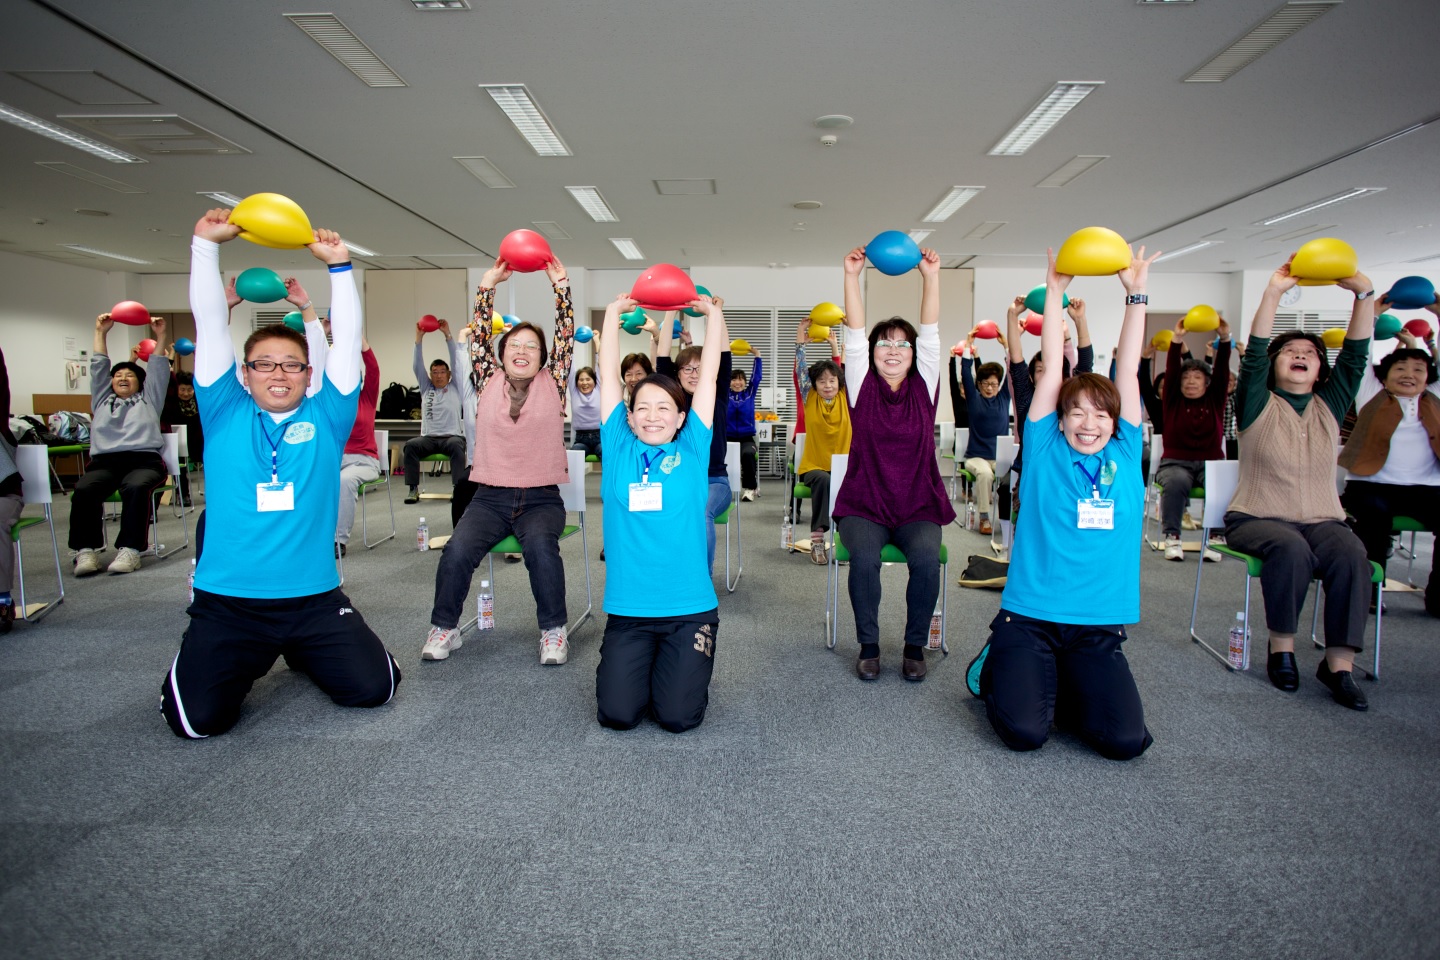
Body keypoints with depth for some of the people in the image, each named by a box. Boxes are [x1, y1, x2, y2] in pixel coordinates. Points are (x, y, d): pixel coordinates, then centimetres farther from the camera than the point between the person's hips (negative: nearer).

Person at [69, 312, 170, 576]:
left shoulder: (149, 399, 27)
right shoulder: (102, 399, 33)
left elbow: (159, 370, 20)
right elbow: (99, 368, 29)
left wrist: (160, 336, 14)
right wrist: (101, 333, 26)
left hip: (144, 459, -3)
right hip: (104, 461, 3)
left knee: (136, 488, -37)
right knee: (83, 490, -30)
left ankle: (130, 549, -36)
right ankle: (86, 550, -28)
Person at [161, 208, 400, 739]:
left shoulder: (324, 417, 4)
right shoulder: (224, 413, 4)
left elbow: (347, 338, -1)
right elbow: (209, 323, 2)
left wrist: (338, 265, -5)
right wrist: (206, 244, -2)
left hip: (315, 599, 1)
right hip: (226, 602, 0)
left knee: (373, 687, -7)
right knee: (198, 718, -13)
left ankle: (303, 654, 27)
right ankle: (249, 661, 23)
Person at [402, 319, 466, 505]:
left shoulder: (455, 389, 10)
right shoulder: (426, 389, 18)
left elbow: (456, 362, 2)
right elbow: (418, 366, 9)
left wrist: (447, 335, -4)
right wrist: (419, 338, 0)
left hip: (452, 436, -2)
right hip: (429, 438, 3)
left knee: (456, 445, -36)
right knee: (411, 445, -27)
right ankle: (413, 489, -25)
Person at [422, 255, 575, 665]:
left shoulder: (552, 385, 7)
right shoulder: (489, 382, 10)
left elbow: (565, 338, 0)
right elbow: (478, 336, 7)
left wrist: (561, 286, -3)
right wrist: (488, 285, 4)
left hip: (541, 498, -1)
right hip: (490, 497, 1)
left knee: (541, 545, -31)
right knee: (458, 549, -24)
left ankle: (553, 630, -13)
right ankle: (443, 627, 0)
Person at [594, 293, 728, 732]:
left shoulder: (691, 451, 3)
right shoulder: (618, 450, 4)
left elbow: (709, 375, 3)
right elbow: (609, 376, 5)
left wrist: (713, 314, 5)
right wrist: (614, 313, 6)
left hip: (690, 608, -1)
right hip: (627, 608, 1)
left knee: (678, 717, -6)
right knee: (617, 714, -7)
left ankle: (680, 667, 28)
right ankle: (632, 667, 26)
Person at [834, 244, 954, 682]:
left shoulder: (923, 389, 6)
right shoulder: (862, 388, 4)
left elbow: (931, 334, -1)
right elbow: (854, 334, -5)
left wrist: (931, 276, -8)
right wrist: (852, 276, -12)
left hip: (919, 507, 1)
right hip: (863, 506, -1)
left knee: (926, 559, -27)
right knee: (864, 558, -28)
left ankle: (915, 645, -5)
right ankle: (868, 644, -7)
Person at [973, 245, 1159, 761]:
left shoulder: (1125, 456, 7)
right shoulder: (1045, 451, 0)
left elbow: (1127, 371, 5)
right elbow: (1052, 368, -1)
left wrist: (1135, 295, 5)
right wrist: (1055, 292, 1)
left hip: (1099, 627, 3)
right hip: (1029, 618, -3)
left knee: (1125, 740, -13)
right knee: (1024, 732, -17)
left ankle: (1061, 686, 18)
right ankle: (997, 670, 17)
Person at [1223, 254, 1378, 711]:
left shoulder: (1329, 406, 14)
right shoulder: (1258, 405, 4)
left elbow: (1356, 354, 3)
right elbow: (1254, 354, -11)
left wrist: (1363, 292, -8)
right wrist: (1273, 292, -20)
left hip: (1322, 520, 3)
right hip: (1257, 518, -3)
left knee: (1351, 554, -29)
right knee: (1292, 549, -35)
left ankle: (1339, 663, -24)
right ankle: (1281, 648, -19)